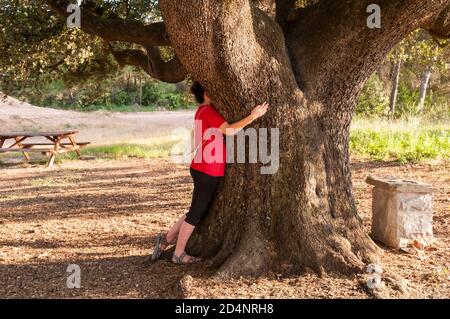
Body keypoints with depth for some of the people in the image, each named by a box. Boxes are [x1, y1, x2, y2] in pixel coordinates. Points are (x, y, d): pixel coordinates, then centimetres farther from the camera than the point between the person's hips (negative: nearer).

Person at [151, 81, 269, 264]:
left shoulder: (202, 111, 14)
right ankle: (179, 254, 17)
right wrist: (252, 116, -28)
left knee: (198, 210, 20)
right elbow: (228, 130, -26)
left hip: (201, 169, 9)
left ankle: (166, 239, 27)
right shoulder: (208, 111, -15)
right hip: (209, 171, -9)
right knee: (197, 212, 4)